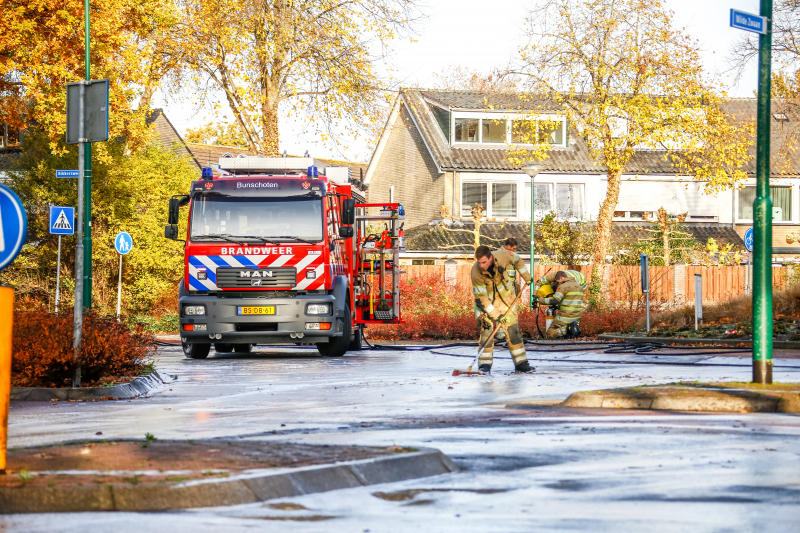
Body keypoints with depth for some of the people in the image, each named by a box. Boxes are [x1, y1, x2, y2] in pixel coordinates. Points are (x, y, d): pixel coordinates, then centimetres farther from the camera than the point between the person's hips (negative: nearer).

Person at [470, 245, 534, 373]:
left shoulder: (503, 256, -26)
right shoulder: (476, 273, -31)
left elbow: (517, 260, 0)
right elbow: (481, 298, -25)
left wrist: (527, 276, 10)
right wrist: (496, 315, -26)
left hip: (505, 296, 2)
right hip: (486, 300, -2)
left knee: (512, 329, 1)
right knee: (486, 329, -13)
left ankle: (521, 363, 6)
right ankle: (485, 364, -5)